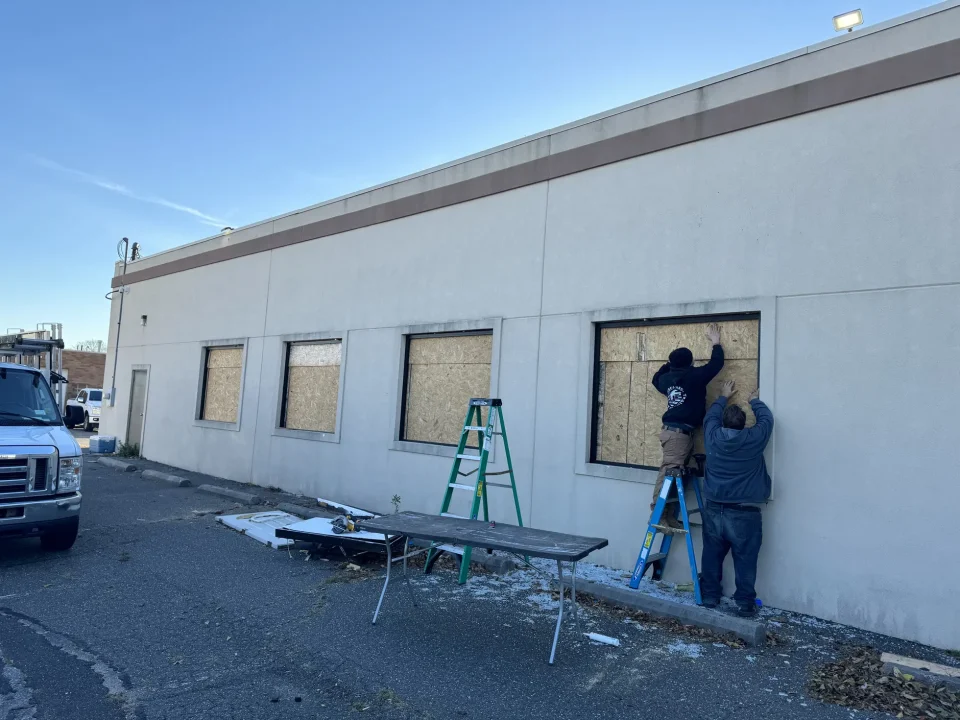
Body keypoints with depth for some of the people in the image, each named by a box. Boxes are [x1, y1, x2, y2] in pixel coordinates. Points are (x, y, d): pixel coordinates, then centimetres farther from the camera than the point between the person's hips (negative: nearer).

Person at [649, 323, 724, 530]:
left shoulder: (666, 379, 12)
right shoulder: (695, 376, -6)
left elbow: (656, 379, 36)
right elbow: (716, 364, 4)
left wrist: (669, 363, 37)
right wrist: (715, 342, 19)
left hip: (671, 429, 8)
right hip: (680, 432, -8)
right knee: (669, 472, -11)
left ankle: (666, 514, 9)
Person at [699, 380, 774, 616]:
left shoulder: (713, 437, -3)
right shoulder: (754, 439, -10)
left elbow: (710, 417, 19)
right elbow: (767, 419, 9)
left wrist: (723, 397, 33)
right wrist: (755, 401, 27)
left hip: (713, 509, 3)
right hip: (743, 513, -3)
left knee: (712, 556, 13)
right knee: (744, 560, 6)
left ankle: (709, 596, 22)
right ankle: (745, 603, 11)